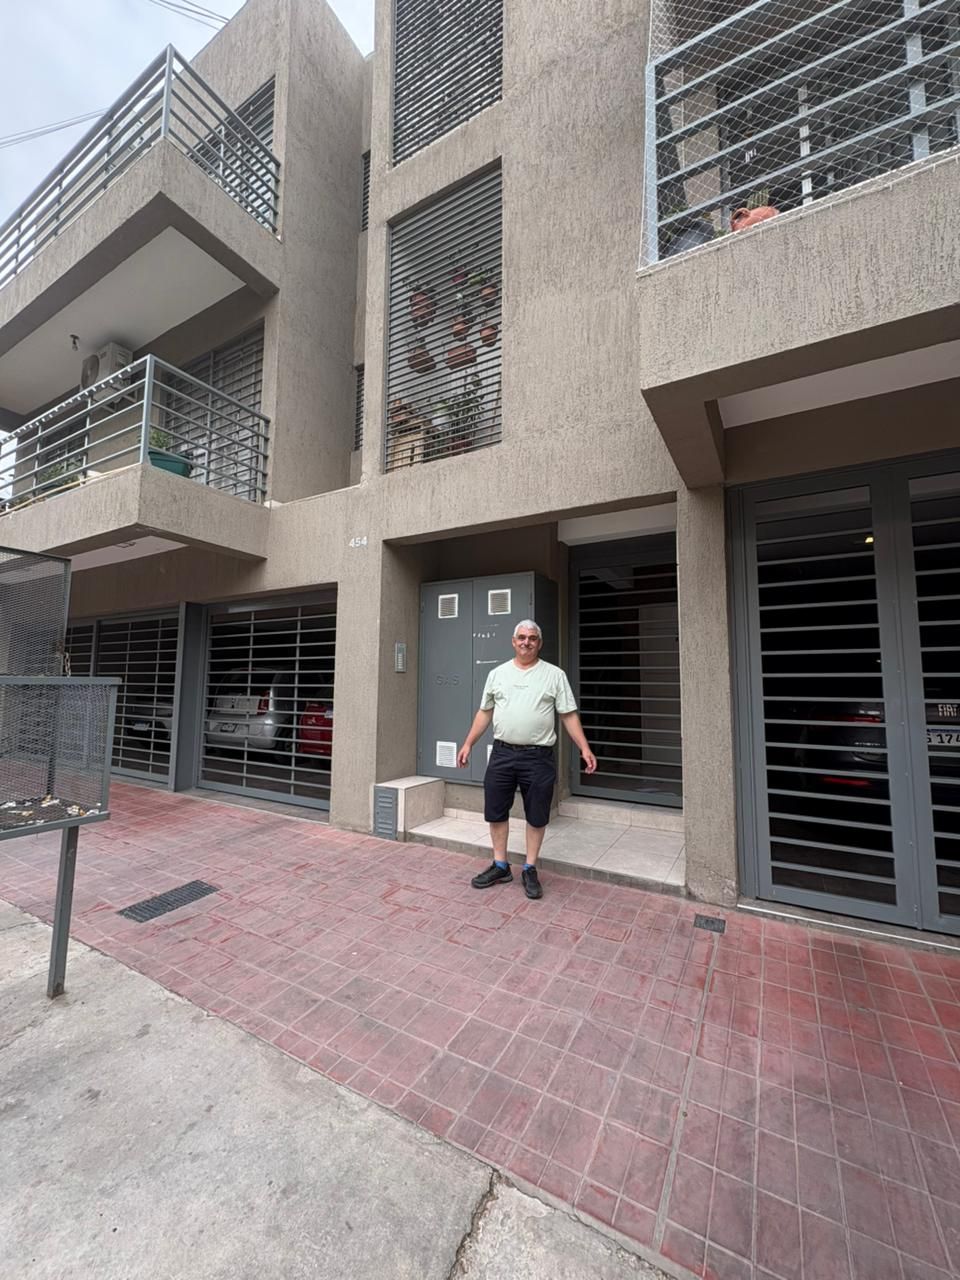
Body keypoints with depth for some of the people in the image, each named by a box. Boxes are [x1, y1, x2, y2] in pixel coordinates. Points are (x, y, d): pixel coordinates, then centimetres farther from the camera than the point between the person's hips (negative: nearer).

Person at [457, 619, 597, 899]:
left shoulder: (555, 675, 0)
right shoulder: (497, 674, 7)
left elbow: (569, 715, -1)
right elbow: (484, 713, 12)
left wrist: (585, 748, -10)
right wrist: (468, 744, 8)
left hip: (538, 757, -2)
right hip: (501, 754, 3)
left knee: (536, 816, 9)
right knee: (495, 812, 10)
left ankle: (530, 870, 26)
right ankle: (500, 866, 28)